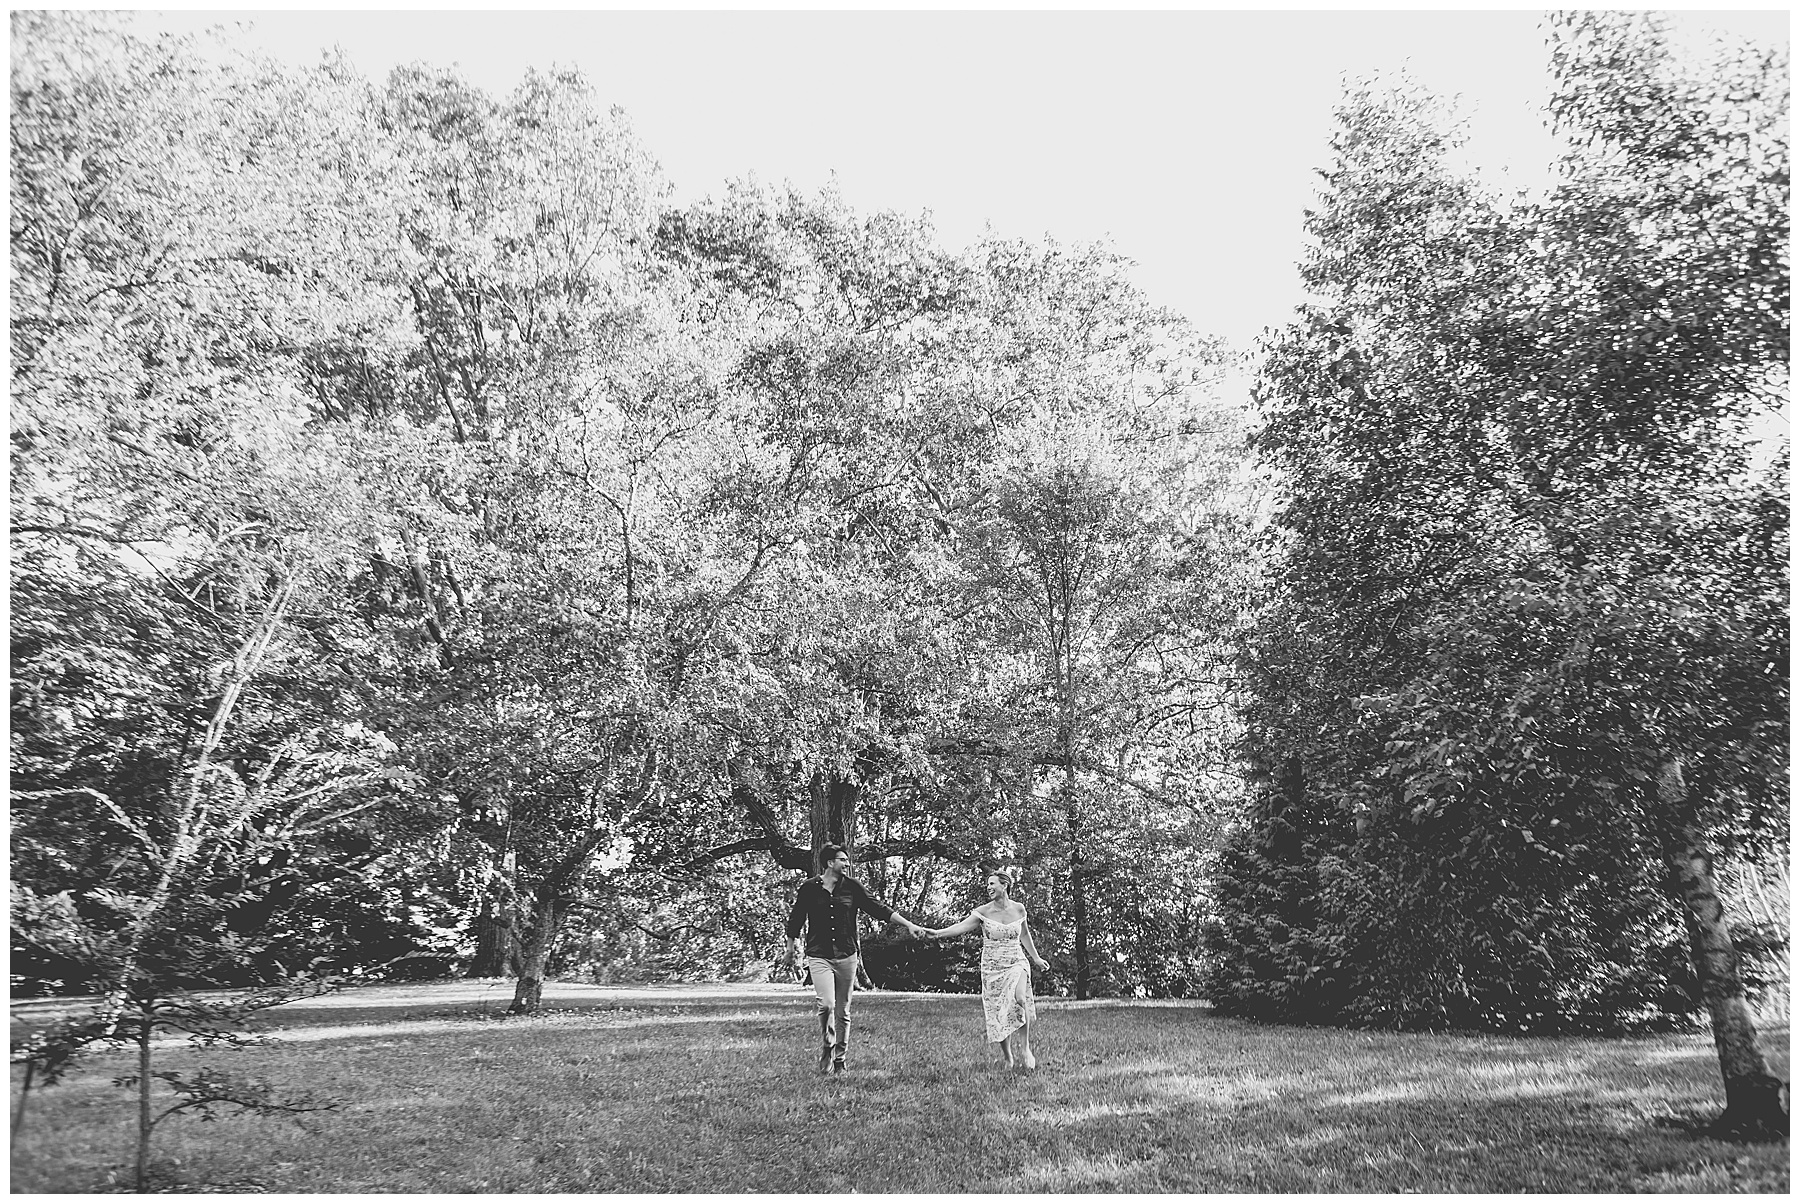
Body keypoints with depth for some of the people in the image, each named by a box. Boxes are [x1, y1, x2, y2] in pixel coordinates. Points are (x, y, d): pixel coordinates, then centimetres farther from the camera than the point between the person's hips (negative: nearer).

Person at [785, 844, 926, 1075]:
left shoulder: (852, 887, 3)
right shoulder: (809, 888, -2)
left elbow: (878, 908, 2)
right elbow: (795, 919, 10)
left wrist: (908, 924, -3)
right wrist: (793, 946, 18)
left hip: (846, 956, 2)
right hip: (819, 956, -2)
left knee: (843, 1012, 5)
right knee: (827, 1004, -19)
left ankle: (840, 1060, 19)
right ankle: (827, 1049, 4)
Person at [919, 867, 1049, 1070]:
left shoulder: (1018, 909, 0)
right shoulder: (983, 911, -7)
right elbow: (963, 926, -20)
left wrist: (1036, 958, 25)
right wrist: (938, 932, -36)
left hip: (1017, 964, 0)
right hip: (992, 968, 0)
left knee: (1020, 998, -28)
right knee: (999, 1014, 2)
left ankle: (1025, 1048, -12)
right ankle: (1008, 1058, 21)